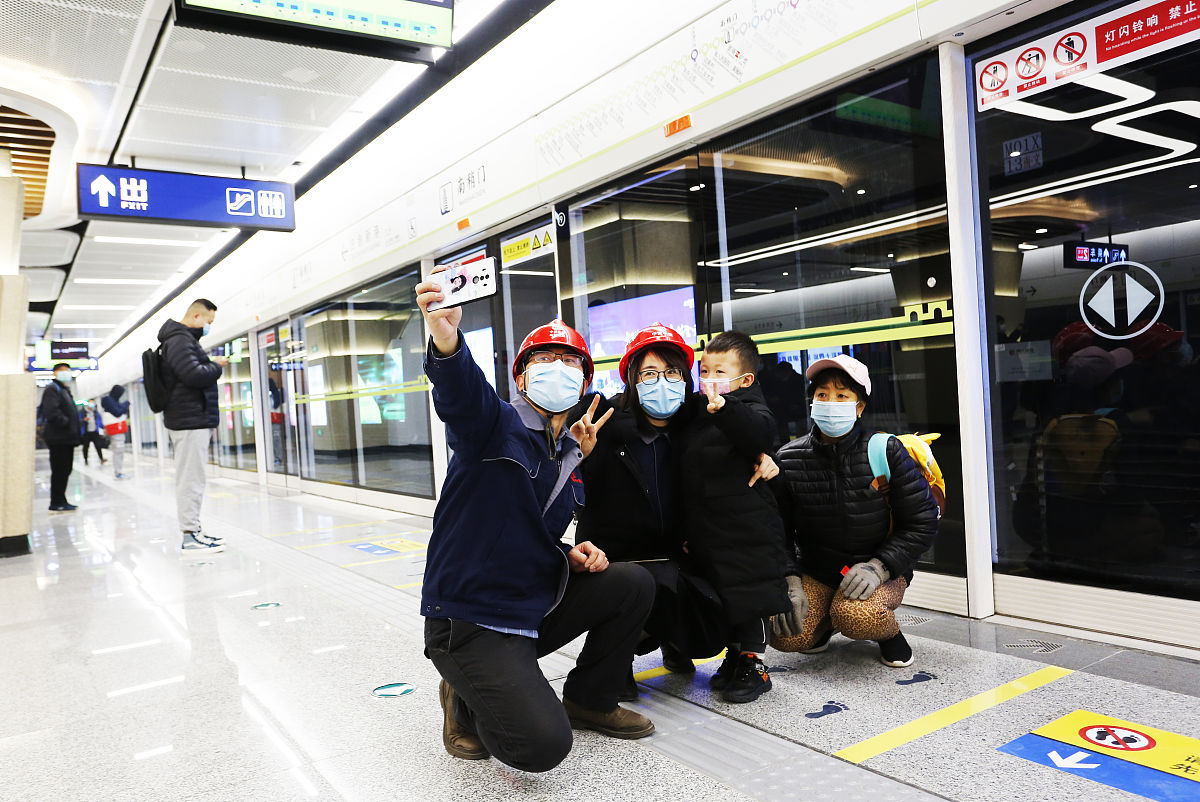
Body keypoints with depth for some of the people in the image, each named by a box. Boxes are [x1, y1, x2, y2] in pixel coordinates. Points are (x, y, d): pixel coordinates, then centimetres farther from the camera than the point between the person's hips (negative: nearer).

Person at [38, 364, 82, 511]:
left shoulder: (65, 390, 24)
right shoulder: (52, 389, -7)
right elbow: (51, 411, -22)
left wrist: (76, 434, 17)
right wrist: (66, 422, -18)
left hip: (66, 438, 10)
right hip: (58, 438, -10)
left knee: (65, 470, 12)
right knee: (59, 470, -7)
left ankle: (61, 501, 19)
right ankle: (56, 502, -2)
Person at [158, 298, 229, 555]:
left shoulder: (185, 339, 21)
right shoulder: (180, 339, -13)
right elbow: (193, 374, -24)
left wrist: (211, 364, 5)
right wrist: (216, 366, -9)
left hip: (195, 420, 11)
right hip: (189, 421, -11)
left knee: (192, 478, 14)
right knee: (190, 478, -8)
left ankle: (194, 529, 21)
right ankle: (190, 536, -5)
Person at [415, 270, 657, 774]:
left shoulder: (572, 456, 11)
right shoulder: (495, 425, -13)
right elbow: (460, 393, -39)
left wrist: (571, 556, 0)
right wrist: (446, 340, -61)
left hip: (534, 612, 8)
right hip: (469, 620, -7)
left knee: (632, 583, -1)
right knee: (542, 746, -22)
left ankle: (588, 700, 19)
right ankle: (466, 698, 11)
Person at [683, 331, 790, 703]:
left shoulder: (750, 411, -12)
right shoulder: (697, 414, 10)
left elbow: (758, 434, -36)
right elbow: (689, 473, 22)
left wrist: (723, 408, -50)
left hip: (747, 527, -7)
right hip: (707, 529, 8)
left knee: (749, 595, 0)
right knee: (719, 595, 16)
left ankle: (753, 664, 15)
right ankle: (734, 657, 31)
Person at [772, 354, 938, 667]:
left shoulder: (886, 451, -10)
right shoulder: (788, 459, -4)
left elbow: (922, 524, -8)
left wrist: (878, 567, -20)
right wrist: (789, 581, -13)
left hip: (881, 572, -2)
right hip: (816, 573, 3)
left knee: (855, 616, -34)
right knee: (785, 636, -20)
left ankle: (889, 633, 4)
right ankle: (824, 622, 16)